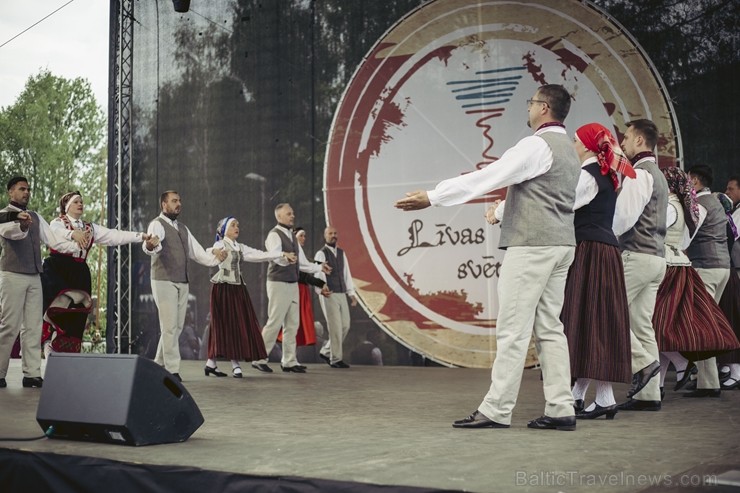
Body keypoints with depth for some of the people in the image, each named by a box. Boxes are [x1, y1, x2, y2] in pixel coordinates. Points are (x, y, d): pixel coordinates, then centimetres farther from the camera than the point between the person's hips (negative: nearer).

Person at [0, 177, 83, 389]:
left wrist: (76, 245, -12)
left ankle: (32, 374, 6)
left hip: (34, 277, 6)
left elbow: (53, 240, 6)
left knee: (33, 326, 4)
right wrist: (21, 225, -50)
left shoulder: (36, 218, 15)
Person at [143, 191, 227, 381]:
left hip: (182, 283, 8)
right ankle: (172, 370, -5)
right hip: (164, 281, -8)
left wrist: (214, 258, 1)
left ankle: (159, 364, 22)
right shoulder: (157, 224, -6)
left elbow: (196, 251, 18)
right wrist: (150, 246, -52)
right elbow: (153, 242, -28)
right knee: (169, 326, -9)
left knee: (177, 327, 10)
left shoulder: (183, 228, 19)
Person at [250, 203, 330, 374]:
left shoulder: (292, 236, 16)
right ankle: (259, 359, 3)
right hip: (278, 284, -9)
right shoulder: (274, 235, -12)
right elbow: (276, 257, -30)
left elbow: (302, 262, 22)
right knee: (274, 323, -7)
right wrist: (286, 258, -47)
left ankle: (289, 361, 16)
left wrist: (319, 267, 18)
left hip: (292, 284, 9)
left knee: (292, 324, 10)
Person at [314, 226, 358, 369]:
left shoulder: (341, 253, 15)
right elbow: (319, 274, -17)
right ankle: (336, 359, 4)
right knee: (335, 327, -7)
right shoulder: (321, 254, -5)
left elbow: (347, 274, 16)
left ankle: (326, 351, 23)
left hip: (341, 294, 7)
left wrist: (351, 293, 10)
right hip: (329, 295, -7)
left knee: (345, 326, 7)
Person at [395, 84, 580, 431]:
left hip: (532, 246, -10)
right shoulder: (568, 150, 18)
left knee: (512, 330, -7)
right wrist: (501, 210, 39)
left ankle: (496, 410, -4)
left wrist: (432, 197, -13)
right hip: (560, 245, 10)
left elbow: (486, 177, -16)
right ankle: (560, 410, 8)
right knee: (549, 329, 9)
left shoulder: (538, 146, -12)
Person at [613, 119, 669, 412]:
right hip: (656, 256, 10)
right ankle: (649, 394, 6)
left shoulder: (640, 173, -8)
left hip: (637, 255, -10)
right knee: (642, 324, 7)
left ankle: (642, 363, -9)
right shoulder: (657, 174, 23)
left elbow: (624, 216, -18)